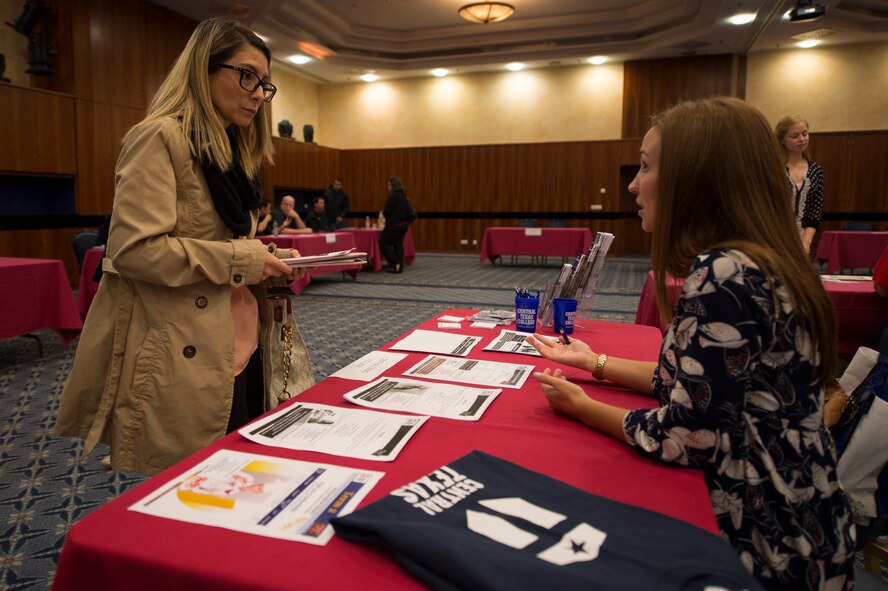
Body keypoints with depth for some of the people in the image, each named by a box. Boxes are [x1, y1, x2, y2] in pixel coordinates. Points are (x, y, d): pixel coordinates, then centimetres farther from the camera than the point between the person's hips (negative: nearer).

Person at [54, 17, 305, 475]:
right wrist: (243, 260, -17)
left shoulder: (230, 152, 18)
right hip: (181, 366, -9)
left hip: (237, 355, 9)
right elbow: (135, 249, -21)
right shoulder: (161, 138, -11)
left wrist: (267, 263, 5)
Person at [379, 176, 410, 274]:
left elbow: (387, 209, -21)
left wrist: (384, 213, 1)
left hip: (394, 225, -8)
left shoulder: (393, 196, -15)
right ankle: (400, 267, 10)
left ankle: (395, 263, -5)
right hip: (404, 224, 8)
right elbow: (408, 211, 14)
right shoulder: (404, 196, 11)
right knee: (398, 245, 11)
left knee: (383, 243, 2)